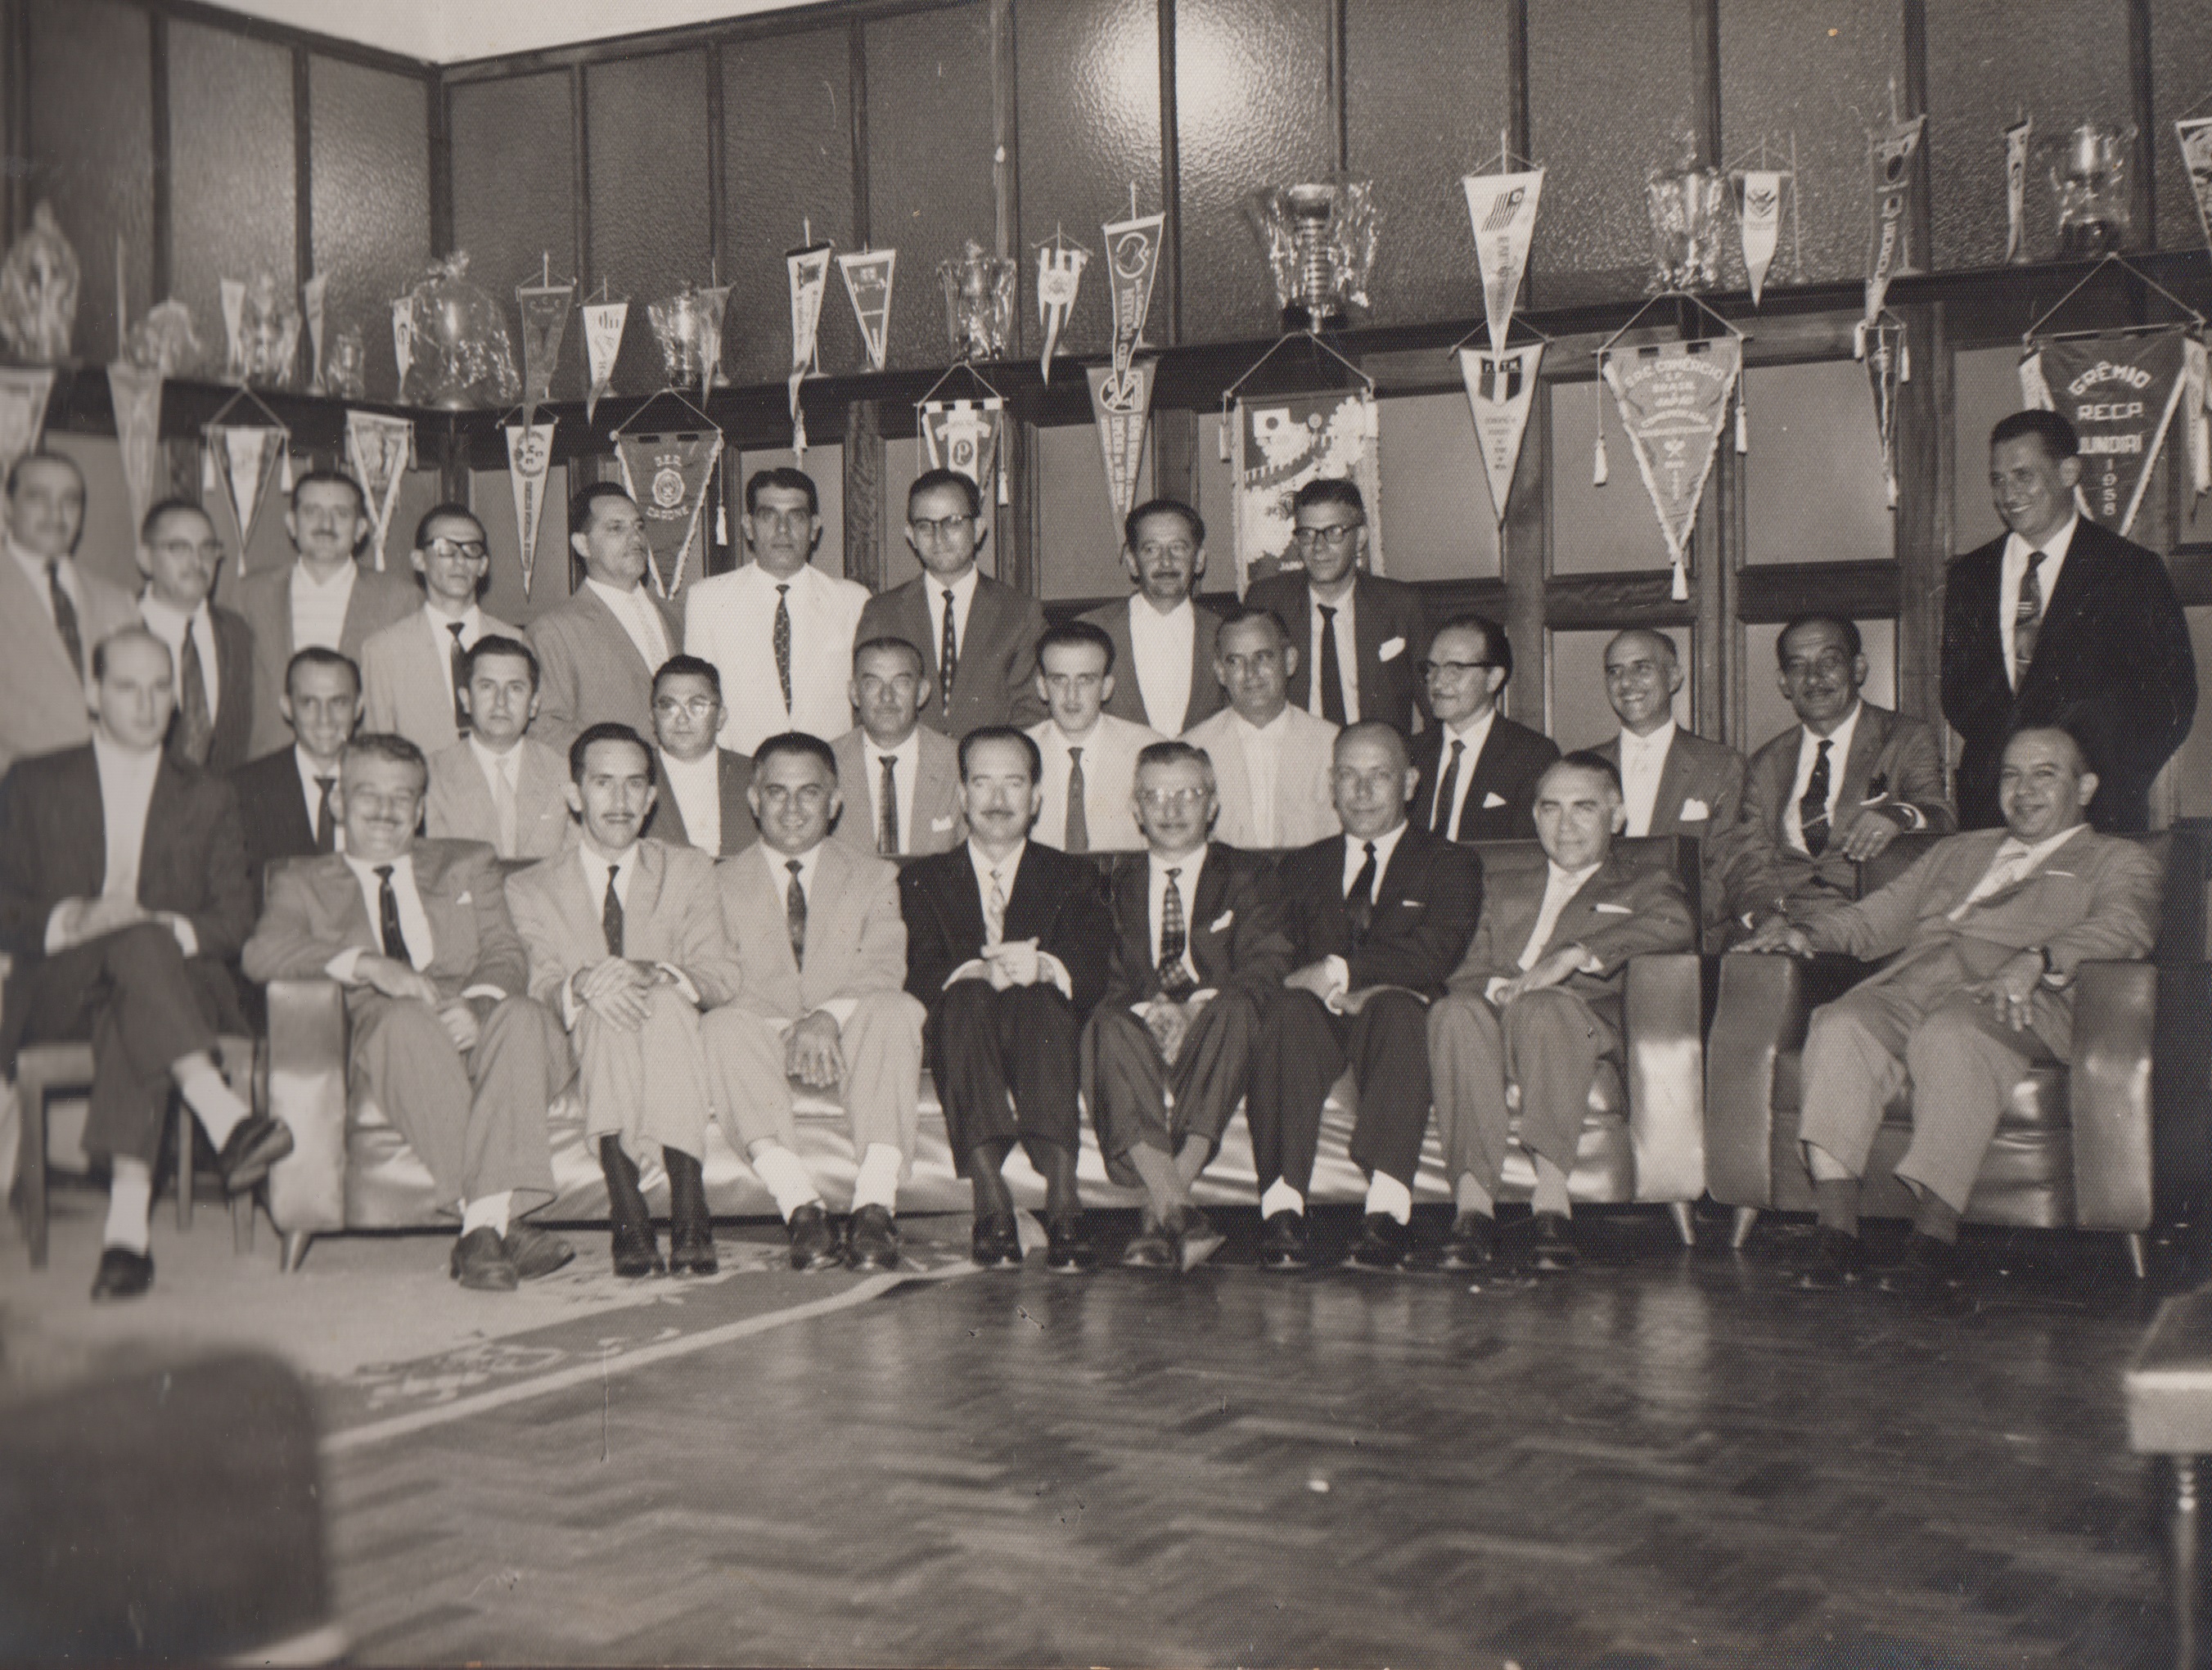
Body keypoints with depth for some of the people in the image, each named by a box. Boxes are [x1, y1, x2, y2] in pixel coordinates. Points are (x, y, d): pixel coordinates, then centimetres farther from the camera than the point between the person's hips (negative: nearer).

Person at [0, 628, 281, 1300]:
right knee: (136, 946, -37)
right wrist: (71, 922, -15)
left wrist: (172, 929, -12)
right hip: (58, 993, -1)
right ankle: (226, 1118, -54)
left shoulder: (208, 798, 20)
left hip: (179, 981, 1)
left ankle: (126, 1223, -51)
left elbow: (234, 917, 10)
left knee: (137, 992, -38)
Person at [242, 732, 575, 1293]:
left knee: (523, 1015, -33)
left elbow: (506, 953, 12)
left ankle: (487, 1224, -42)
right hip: (380, 1037, -2)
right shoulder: (303, 883, 23)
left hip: (473, 1027, 2)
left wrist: (476, 1003, -12)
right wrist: (368, 964, -15)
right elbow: (262, 953, 1)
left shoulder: (468, 864, 29)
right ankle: (499, 1224, -42)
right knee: (408, 1020, -37)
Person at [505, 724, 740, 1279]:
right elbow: (538, 987, 1)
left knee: (665, 1003, -34)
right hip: (579, 1055, 0)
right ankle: (627, 1214, -45)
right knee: (607, 1011, -34)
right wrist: (582, 985, -24)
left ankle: (689, 1212, -44)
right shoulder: (530, 888, 15)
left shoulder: (689, 870, 17)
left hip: (672, 1047, 0)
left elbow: (724, 976, 3)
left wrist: (654, 973, -19)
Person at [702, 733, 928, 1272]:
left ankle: (876, 1204, -42)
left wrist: (829, 1016, -22)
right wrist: (788, 1030, -19)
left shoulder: (874, 876, 19)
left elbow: (884, 971, 1)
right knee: (724, 1025, -33)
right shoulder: (722, 883, 18)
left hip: (848, 1045, 0)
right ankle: (798, 1204, -43)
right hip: (765, 1050, 0)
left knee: (895, 1010, -32)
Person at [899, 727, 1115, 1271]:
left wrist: (1042, 967, -25)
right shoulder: (923, 878, 19)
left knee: (1038, 997, -34)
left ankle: (1062, 1198, -49)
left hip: (1046, 1034, 0)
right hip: (960, 1041, 0)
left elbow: (1093, 969, -1)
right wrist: (978, 972, -23)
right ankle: (990, 1201, -46)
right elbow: (922, 972, 0)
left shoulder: (1071, 876, 19)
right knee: (966, 998, -33)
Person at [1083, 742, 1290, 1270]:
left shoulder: (1248, 875, 18)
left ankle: (1160, 1211, -45)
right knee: (1108, 1023, -34)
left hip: (1214, 1030, -1)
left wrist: (1204, 1004, -18)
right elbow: (1100, 973, 8)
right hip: (1141, 1033, 1)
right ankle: (1176, 1210, -51)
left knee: (1233, 1010, -36)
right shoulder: (1114, 882, 21)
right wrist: (1144, 1007, -15)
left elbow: (1267, 965, 2)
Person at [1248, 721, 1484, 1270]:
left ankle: (1386, 1211, -49)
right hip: (1319, 1022, 2)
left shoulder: (1450, 864, 16)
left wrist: (1341, 971, -14)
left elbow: (1435, 953, -3)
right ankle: (1281, 1211, -44)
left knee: (1394, 1008, -37)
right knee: (1289, 1011, -33)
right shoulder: (1301, 868, 25)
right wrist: (1337, 993, -12)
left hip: (1400, 1015, -2)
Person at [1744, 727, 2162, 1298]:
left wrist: (2035, 961, -22)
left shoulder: (2118, 861, 21)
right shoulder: (1956, 852, 37)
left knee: (1951, 1032, -38)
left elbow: (2126, 928, -2)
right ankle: (1835, 1234, -34)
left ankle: (1935, 1236, -40)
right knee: (1841, 1024, -29)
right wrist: (1811, 934, 7)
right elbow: (1876, 919, 30)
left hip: (2013, 1001, -4)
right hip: (1906, 989, 4)